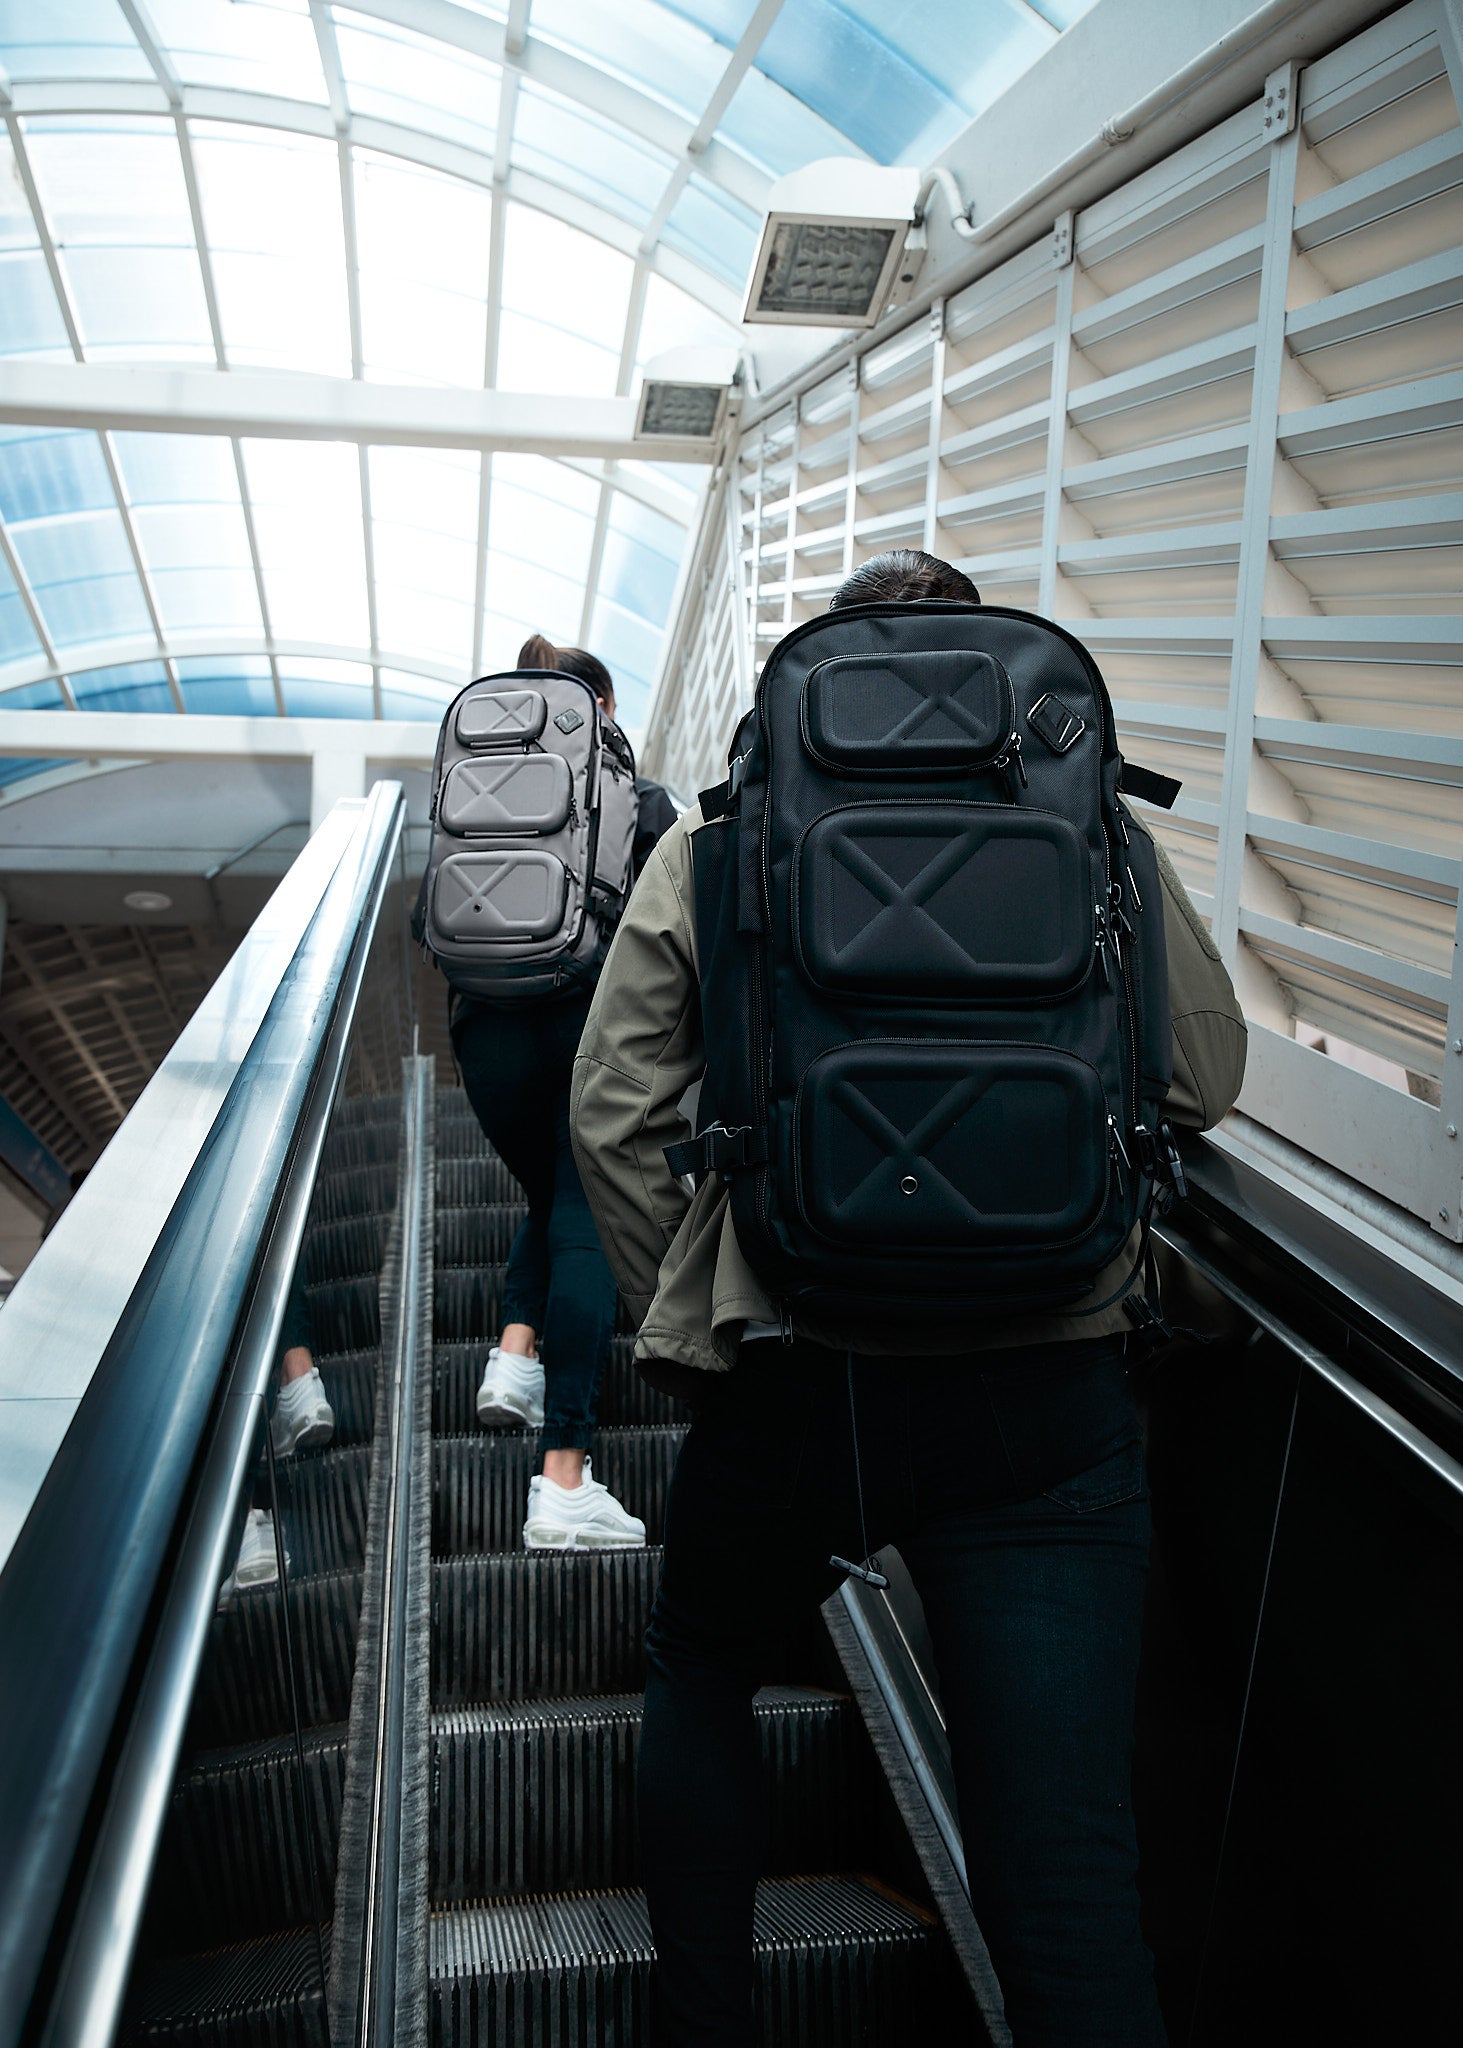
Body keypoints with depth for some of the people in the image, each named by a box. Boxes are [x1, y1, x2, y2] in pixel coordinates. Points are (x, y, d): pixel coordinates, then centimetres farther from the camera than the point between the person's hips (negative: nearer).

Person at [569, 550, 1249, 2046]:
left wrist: (668, 1312, 14)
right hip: (1049, 1397, 0)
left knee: (699, 1673, 30)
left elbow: (612, 1109, 3)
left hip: (793, 1379, 0)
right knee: (1069, 1880, 9)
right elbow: (1204, 1078, 11)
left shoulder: (718, 840, 3)